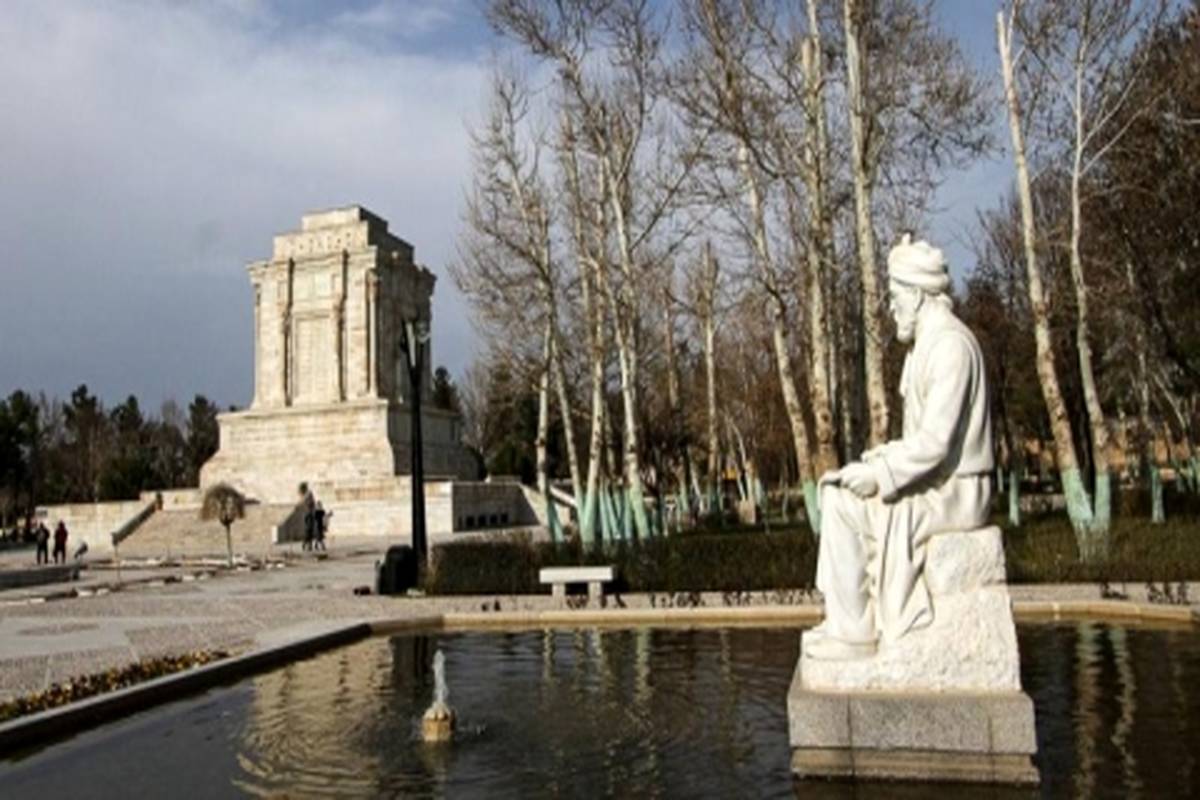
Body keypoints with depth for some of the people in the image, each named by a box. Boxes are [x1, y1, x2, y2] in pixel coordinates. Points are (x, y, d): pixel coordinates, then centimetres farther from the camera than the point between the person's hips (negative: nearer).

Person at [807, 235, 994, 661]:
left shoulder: (949, 343, -18)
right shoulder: (928, 342, 16)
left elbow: (936, 441, -25)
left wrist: (880, 475, -18)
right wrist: (883, 457, 8)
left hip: (952, 492, -10)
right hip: (937, 482, 10)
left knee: (845, 506, -17)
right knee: (836, 494, 6)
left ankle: (855, 630, -6)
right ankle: (845, 620, 7)